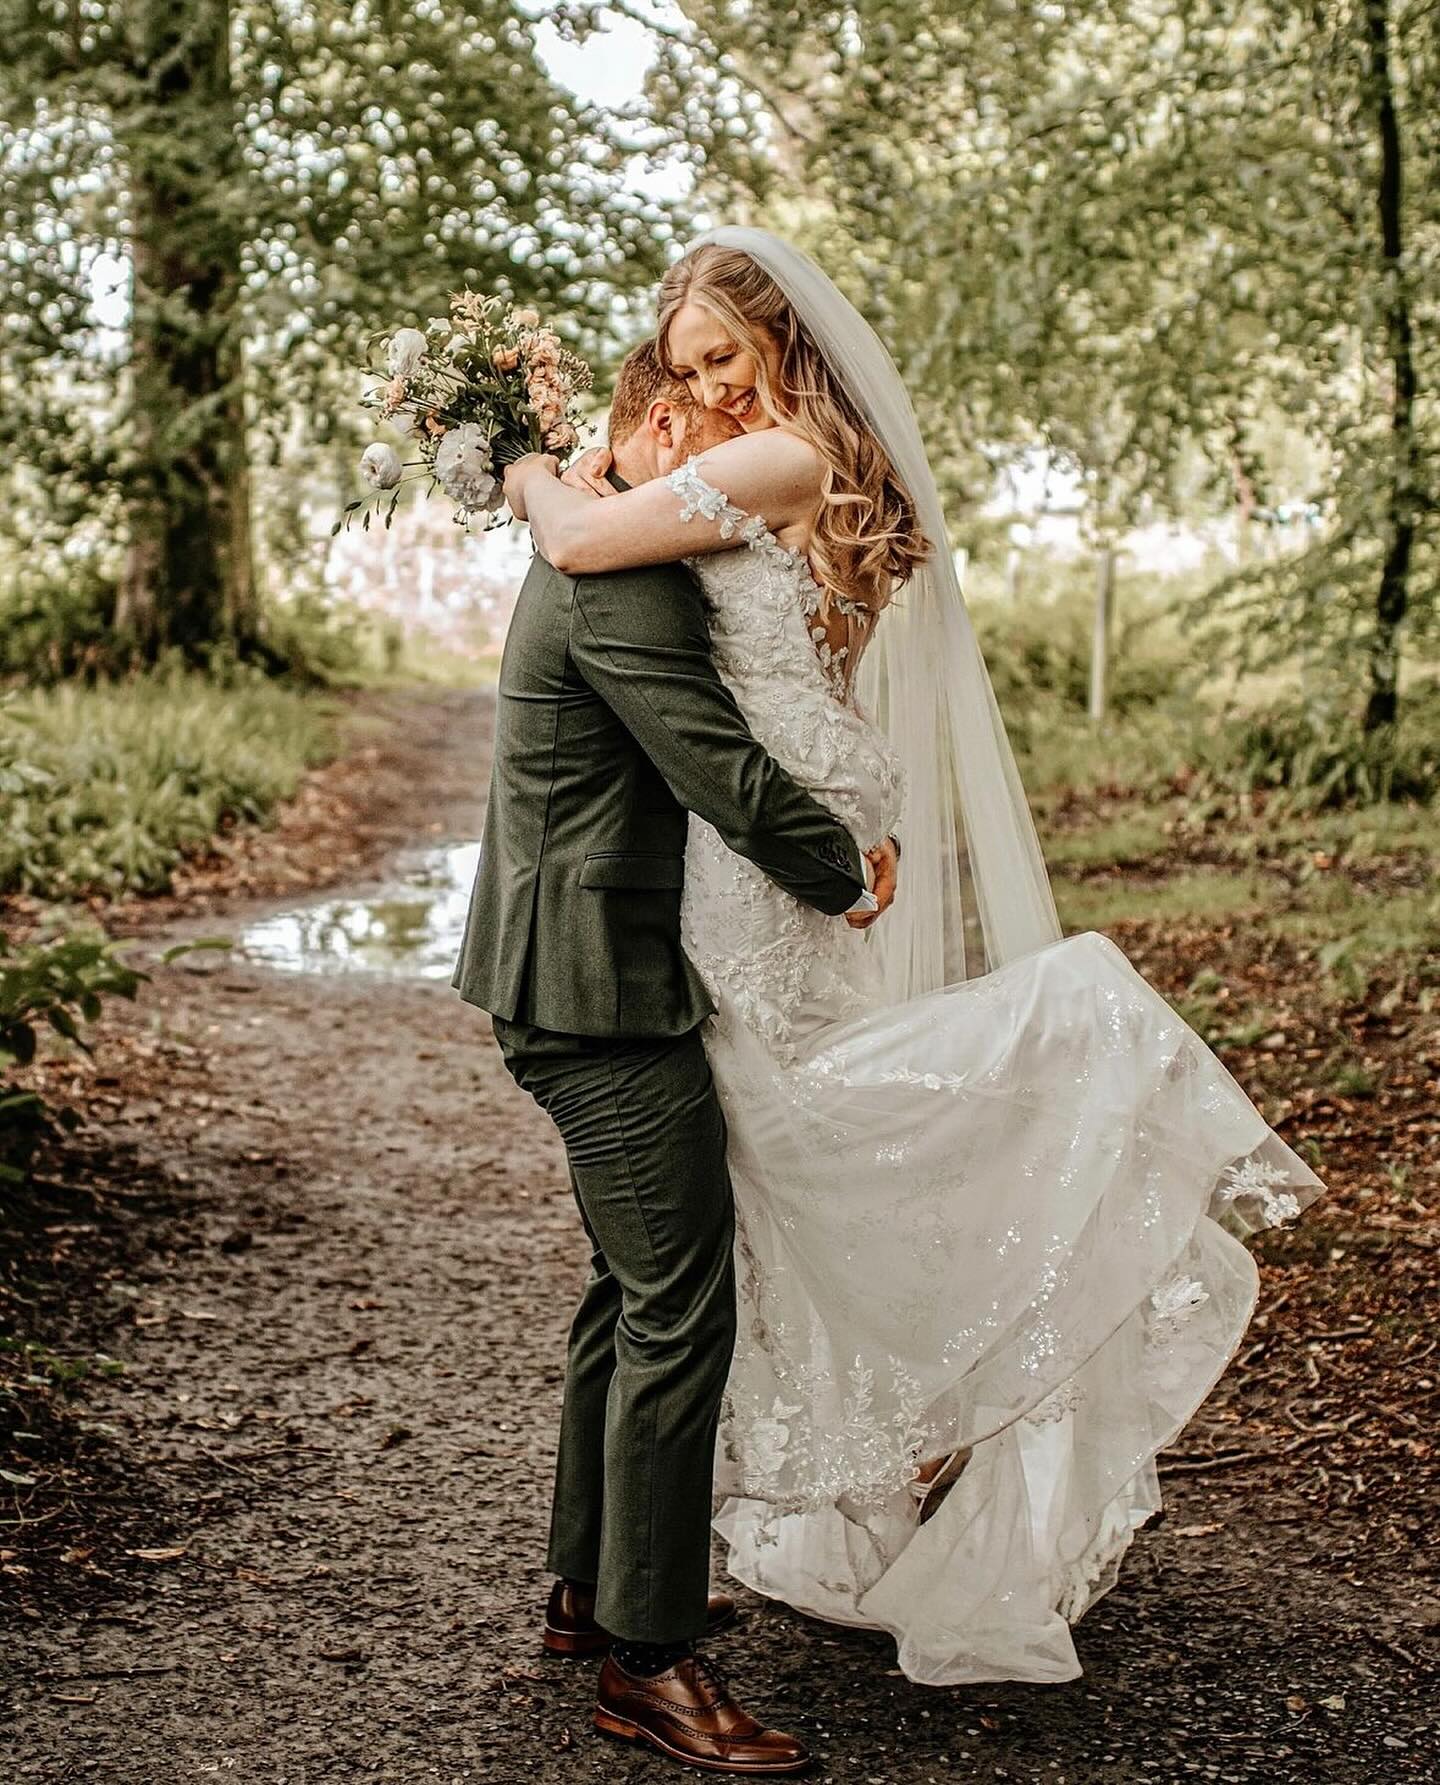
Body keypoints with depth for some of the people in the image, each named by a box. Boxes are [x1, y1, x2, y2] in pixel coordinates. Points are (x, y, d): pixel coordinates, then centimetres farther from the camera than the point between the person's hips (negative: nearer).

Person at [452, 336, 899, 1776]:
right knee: (680, 1312, -7)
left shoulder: (597, 559, 18)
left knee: (632, 1288, 20)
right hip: (604, 998, -11)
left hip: (576, 986, 11)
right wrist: (846, 874, -7)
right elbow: (723, 772, -22)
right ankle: (646, 1659, 3)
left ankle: (591, 1587, 33)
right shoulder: (625, 575, -18)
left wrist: (834, 850, 7)